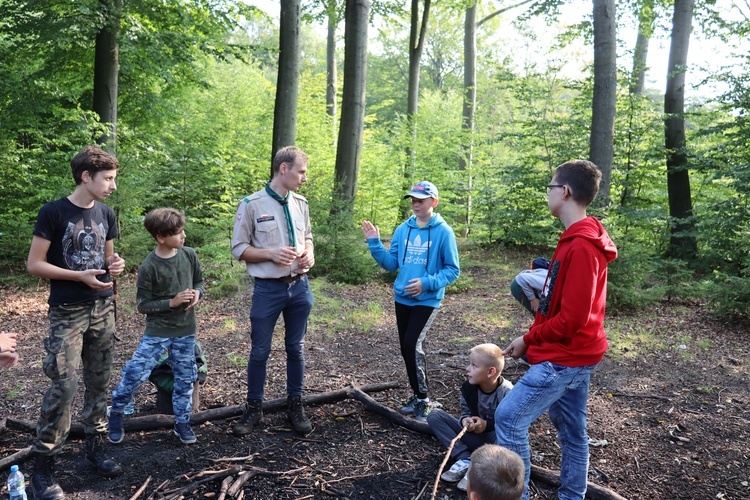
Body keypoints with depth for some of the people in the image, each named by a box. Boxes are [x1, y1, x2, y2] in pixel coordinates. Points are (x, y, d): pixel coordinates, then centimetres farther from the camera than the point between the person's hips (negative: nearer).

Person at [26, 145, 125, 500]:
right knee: (63, 385, -8)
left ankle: (94, 446, 25)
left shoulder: (106, 214, 7)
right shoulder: (53, 213, -10)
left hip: (103, 309, 5)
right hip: (67, 312, -5)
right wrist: (80, 276, -18)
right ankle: (42, 464, 6)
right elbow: (34, 264, -9)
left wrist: (115, 264, -5)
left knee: (98, 382, 11)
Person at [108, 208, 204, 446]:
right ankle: (116, 412, 22)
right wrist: (172, 302, -20)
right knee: (135, 372, -6)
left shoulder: (189, 255, -5)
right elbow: (143, 305, -10)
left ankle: (182, 422, 27)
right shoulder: (148, 267, -16)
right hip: (157, 330, -4)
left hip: (185, 330, 4)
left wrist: (197, 293, -10)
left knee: (185, 378, 10)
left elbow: (199, 280, 11)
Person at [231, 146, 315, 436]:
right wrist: (272, 254, -19)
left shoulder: (301, 203, 6)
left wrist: (309, 254, -3)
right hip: (268, 289, -4)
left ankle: (295, 406, 29)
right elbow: (238, 249, -6)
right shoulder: (252, 204, -9)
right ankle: (253, 408, 26)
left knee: (296, 348, 14)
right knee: (260, 351, 7)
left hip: (300, 287, 4)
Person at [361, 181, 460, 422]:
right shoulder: (402, 230, 4)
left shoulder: (443, 232, -10)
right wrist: (375, 243, -6)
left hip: (427, 300, -5)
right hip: (402, 298, 6)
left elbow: (452, 270, -8)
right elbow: (391, 263, 6)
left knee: (412, 345, -15)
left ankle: (423, 399, 2)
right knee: (408, 348, 12)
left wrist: (427, 283, -21)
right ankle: (418, 395, 28)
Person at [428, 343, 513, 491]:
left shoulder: (506, 392, -24)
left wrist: (488, 425, -26)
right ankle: (466, 459, -19)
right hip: (475, 436, 5)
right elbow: (466, 412, 3)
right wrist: (465, 420, -20)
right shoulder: (468, 387, -10)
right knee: (434, 416, -10)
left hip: (497, 439, -5)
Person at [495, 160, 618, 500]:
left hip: (563, 358, -10)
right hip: (575, 355, 10)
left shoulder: (580, 246, -22)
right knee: (570, 429, 17)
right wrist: (534, 336, 7)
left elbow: (572, 317, -24)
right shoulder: (581, 239, 10)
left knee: (508, 417, -3)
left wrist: (529, 340, -11)